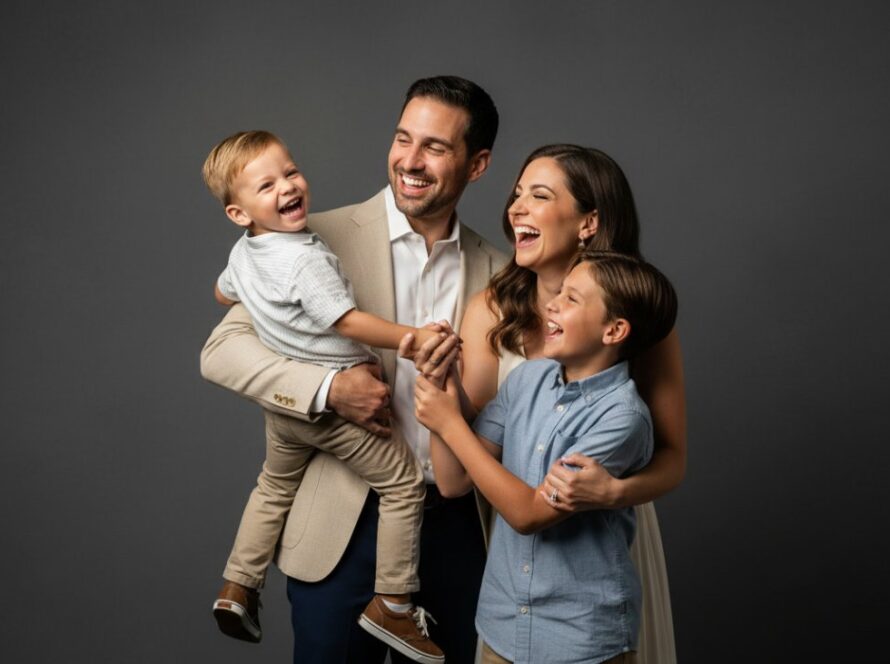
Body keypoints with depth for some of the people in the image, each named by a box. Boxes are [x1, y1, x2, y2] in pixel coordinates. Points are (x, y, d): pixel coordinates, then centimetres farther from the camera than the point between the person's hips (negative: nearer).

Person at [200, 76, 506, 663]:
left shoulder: (495, 271, 3)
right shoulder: (324, 239, -6)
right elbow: (222, 351, -9)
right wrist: (328, 389, -22)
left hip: (454, 522, 3)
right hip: (345, 525, -3)